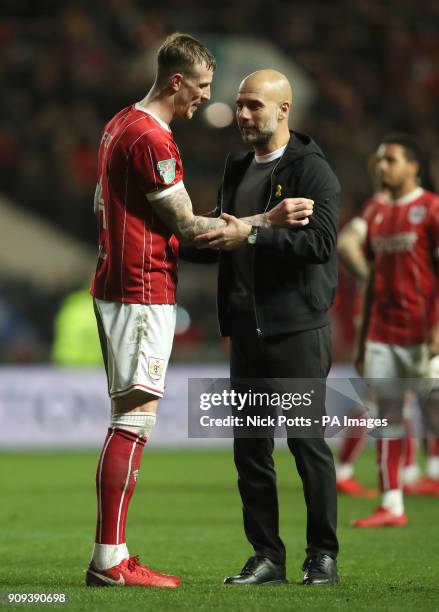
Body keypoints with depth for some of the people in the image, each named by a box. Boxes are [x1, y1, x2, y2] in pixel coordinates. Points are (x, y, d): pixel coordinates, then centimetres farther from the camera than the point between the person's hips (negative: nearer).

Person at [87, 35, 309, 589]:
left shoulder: (120, 125, 15)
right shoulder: (152, 139, -16)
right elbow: (189, 227, -14)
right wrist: (268, 220, -11)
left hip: (115, 287, 10)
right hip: (143, 293, -10)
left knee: (129, 422, 11)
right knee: (134, 419, -10)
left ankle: (113, 556, 11)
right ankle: (108, 561, -12)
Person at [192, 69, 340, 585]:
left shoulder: (312, 169, -8)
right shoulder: (237, 169, 16)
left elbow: (320, 241, -19)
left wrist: (252, 236, -24)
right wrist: (205, 236, 2)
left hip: (296, 326, -7)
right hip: (246, 326, 7)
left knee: (308, 443, -3)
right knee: (250, 447, 7)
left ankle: (323, 556, 6)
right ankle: (267, 556, 13)